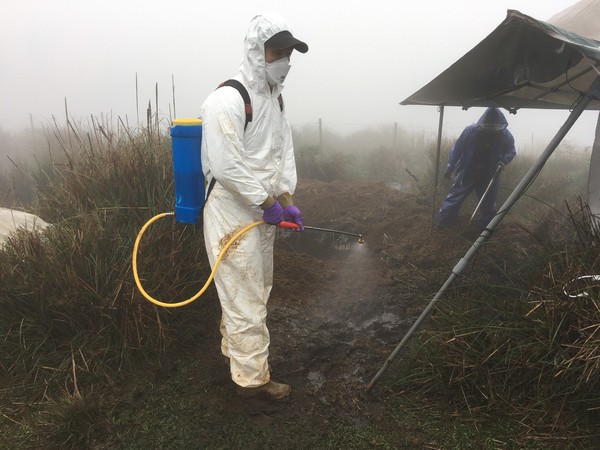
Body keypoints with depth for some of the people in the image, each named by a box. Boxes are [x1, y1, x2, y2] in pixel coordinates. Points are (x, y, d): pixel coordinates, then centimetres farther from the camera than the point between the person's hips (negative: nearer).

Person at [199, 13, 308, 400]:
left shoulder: (275, 97, 10)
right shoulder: (227, 101, -18)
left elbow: (284, 152, 10)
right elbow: (225, 167, -22)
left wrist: (288, 201, 0)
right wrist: (268, 202, -15)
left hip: (263, 213, 9)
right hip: (232, 214, -9)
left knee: (258, 290, 21)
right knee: (245, 298, 0)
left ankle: (234, 349, 42)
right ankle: (252, 376, 17)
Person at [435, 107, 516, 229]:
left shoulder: (505, 135, -13)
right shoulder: (471, 130, -19)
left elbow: (511, 151, 3)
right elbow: (457, 149, -8)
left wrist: (503, 161, -19)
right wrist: (449, 167, -2)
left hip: (488, 177, 2)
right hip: (467, 174, -2)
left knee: (489, 204, 15)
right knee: (453, 199, 4)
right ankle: (441, 224, 19)